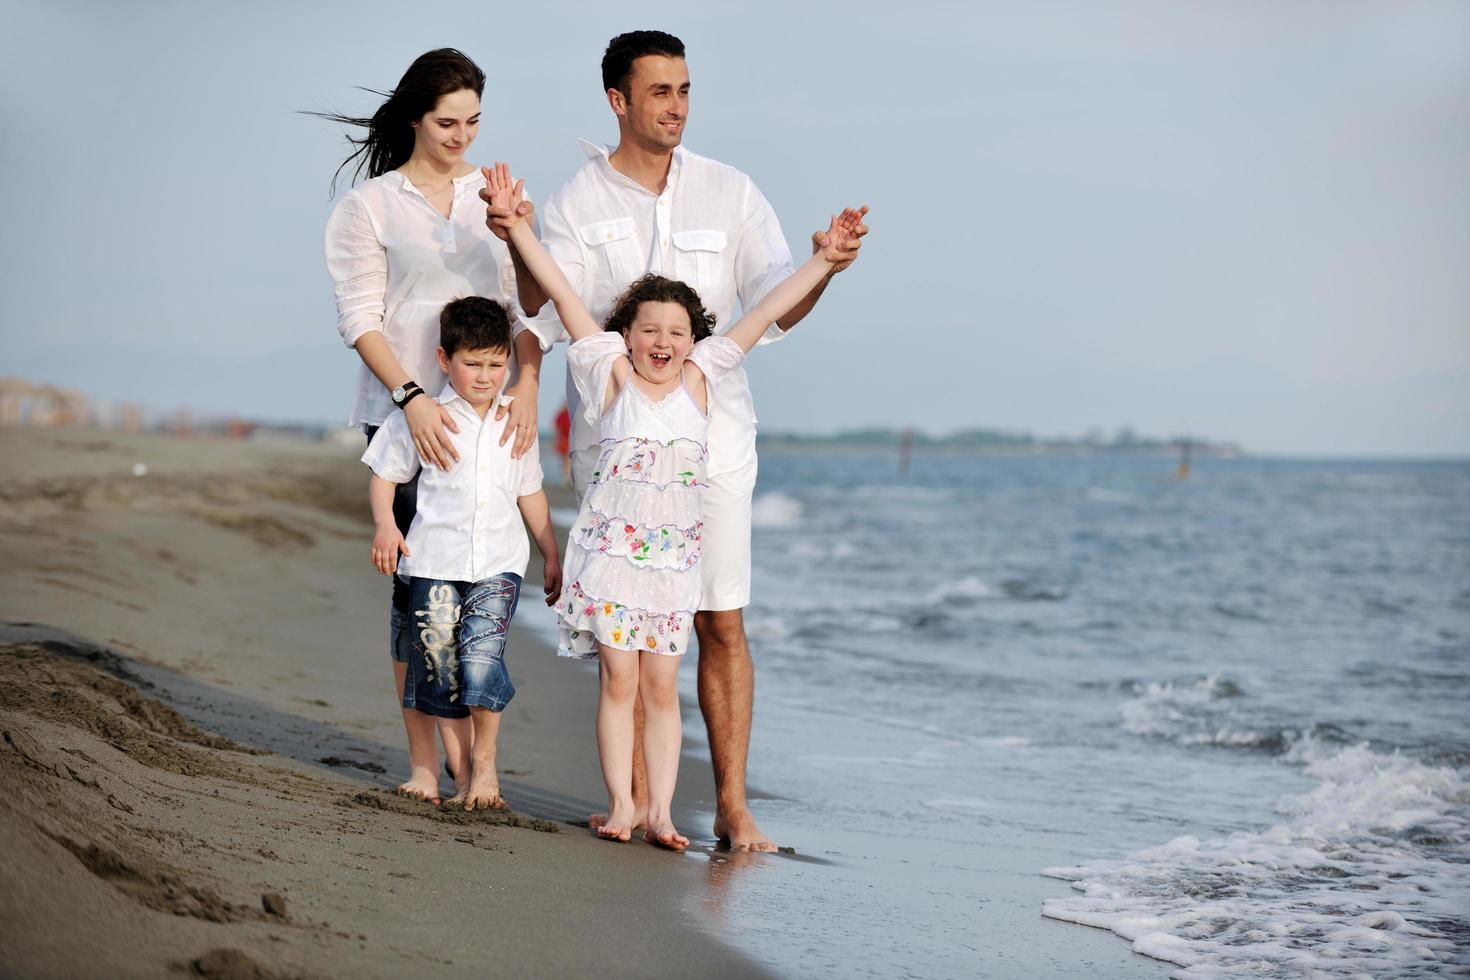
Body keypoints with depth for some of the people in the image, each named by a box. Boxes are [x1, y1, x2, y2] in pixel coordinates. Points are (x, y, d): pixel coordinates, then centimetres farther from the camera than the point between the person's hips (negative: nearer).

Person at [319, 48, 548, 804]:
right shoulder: (371, 203, 4)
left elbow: (532, 298, 7)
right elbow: (359, 317, -3)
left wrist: (526, 389, -8)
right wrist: (412, 398, -16)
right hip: (406, 412, -2)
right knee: (418, 581, -3)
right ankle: (422, 759, 5)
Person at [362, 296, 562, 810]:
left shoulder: (516, 425, 10)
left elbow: (530, 493, 20)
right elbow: (384, 475, 5)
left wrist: (551, 555, 21)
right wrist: (385, 524, -12)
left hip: (498, 563, 1)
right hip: (435, 561, 0)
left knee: (481, 660, -17)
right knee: (442, 671, 1)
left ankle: (485, 761, 1)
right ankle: (462, 773, 14)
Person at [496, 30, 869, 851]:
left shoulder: (730, 193, 6)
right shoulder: (578, 203, 3)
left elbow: (774, 306, -1)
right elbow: (548, 314, -5)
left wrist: (823, 267, -20)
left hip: (712, 435, 1)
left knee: (723, 622, -3)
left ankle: (733, 805, 1)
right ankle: (639, 799, 12)